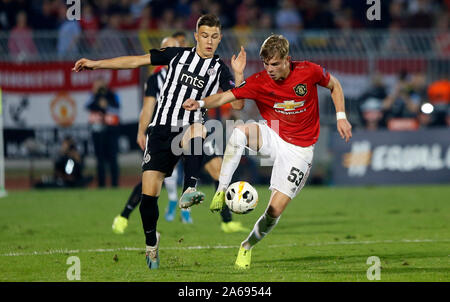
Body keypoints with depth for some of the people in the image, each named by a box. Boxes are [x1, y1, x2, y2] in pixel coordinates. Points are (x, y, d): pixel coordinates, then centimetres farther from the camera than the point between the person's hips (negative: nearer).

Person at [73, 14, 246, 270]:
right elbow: (136, 61, 11)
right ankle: (151, 242, 18)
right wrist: (96, 64, 8)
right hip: (161, 130, 1)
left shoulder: (220, 69, 5)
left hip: (188, 132, -1)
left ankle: (189, 191, -46)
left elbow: (238, 104, -3)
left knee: (197, 129, -40)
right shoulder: (179, 55, 8)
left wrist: (239, 74, -17)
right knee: (149, 193, -6)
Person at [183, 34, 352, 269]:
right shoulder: (259, 82, -13)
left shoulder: (309, 72, -13)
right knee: (240, 130, -34)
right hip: (272, 137, 1)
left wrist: (341, 117, -2)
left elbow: (334, 85, 7)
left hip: (299, 149, -1)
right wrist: (201, 103, -41)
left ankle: (248, 246, 18)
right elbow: (225, 97, -22)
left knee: (275, 209, -10)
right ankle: (221, 191, -29)